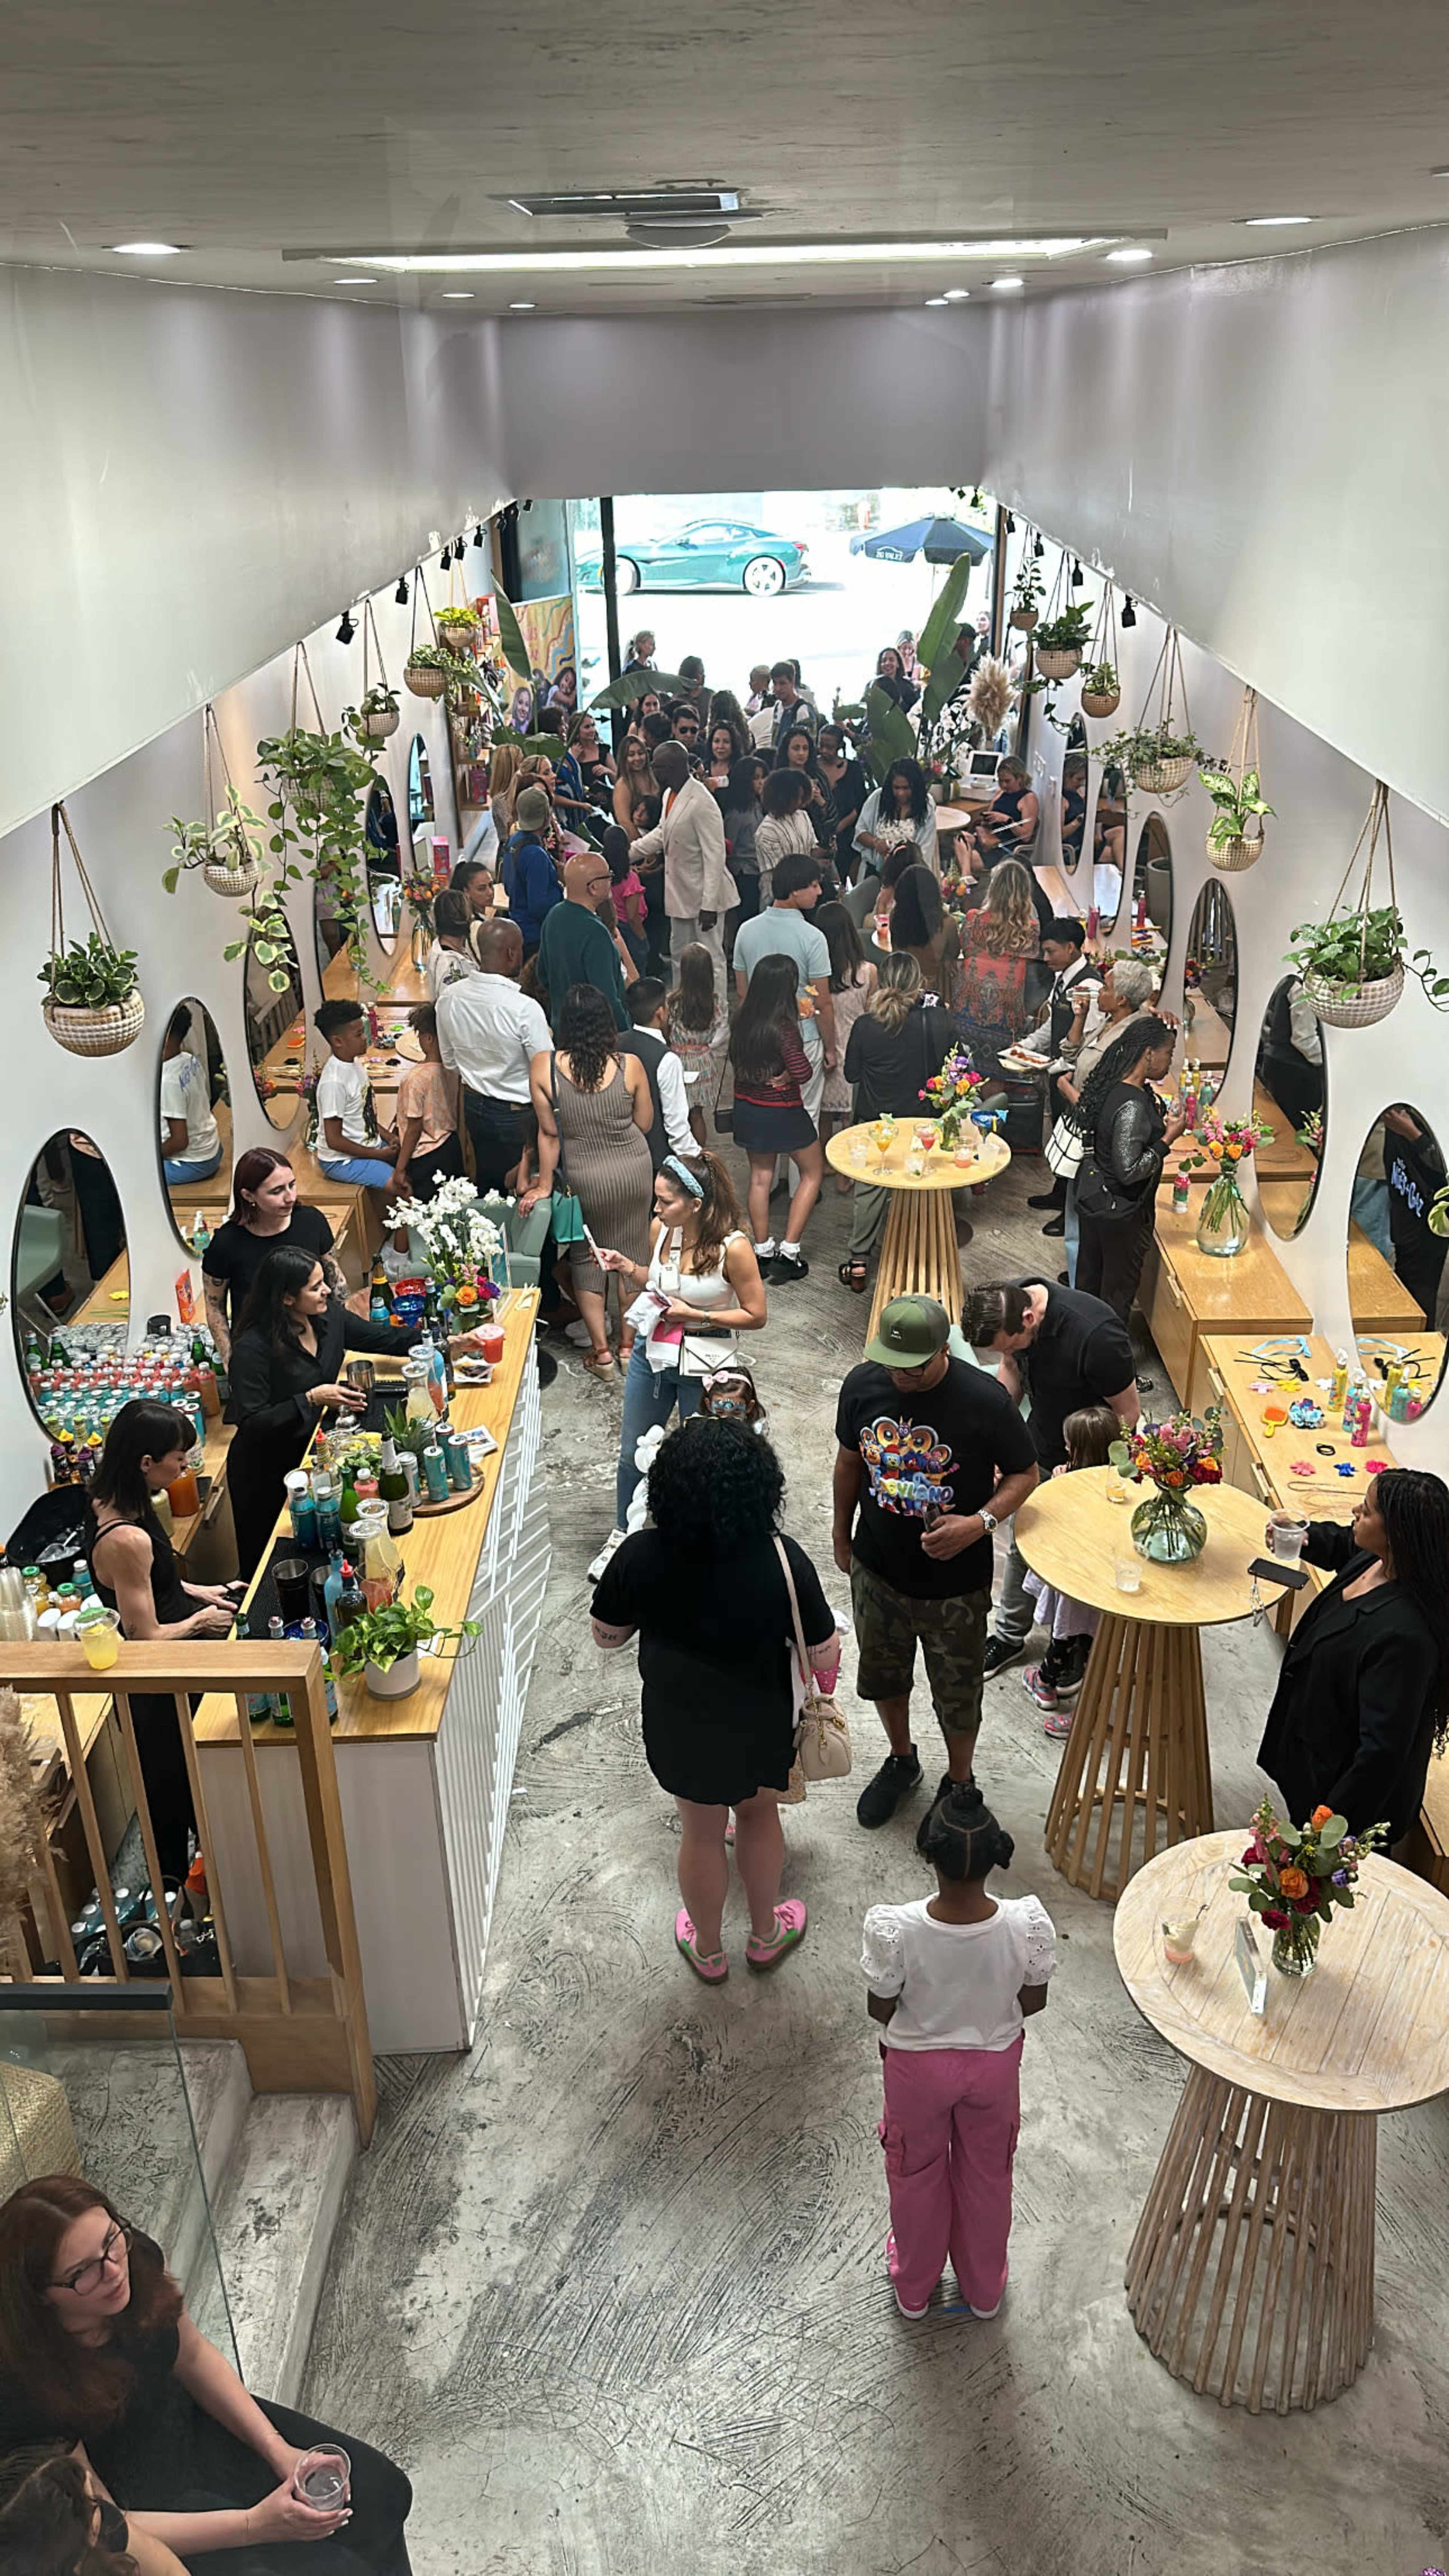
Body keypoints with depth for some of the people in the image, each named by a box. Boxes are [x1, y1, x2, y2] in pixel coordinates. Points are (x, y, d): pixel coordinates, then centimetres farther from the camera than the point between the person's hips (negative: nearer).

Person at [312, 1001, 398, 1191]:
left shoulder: (354, 1063, 3)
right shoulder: (334, 1082, -24)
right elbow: (334, 1140, -21)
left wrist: (389, 1136, 3)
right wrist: (379, 1154, -15)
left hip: (369, 1144, 9)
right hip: (342, 1160, -9)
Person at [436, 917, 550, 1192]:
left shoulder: (449, 997, -9)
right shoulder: (525, 1009, -29)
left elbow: (450, 1063, 4)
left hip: (474, 1105, 6)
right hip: (517, 1114, -6)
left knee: (486, 1183, 23)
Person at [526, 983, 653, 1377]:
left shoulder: (544, 1066, -18)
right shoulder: (630, 1066, -15)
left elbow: (549, 1133, -11)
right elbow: (645, 1124, -3)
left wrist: (545, 1185, -1)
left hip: (584, 1179, -1)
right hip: (634, 1171, 1)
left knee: (587, 1256, 18)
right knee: (630, 1252, 18)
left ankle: (601, 1350, 17)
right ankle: (628, 1343, 29)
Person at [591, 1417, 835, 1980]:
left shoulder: (641, 1557, -24)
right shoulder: (782, 1560, -28)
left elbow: (607, 1636, -7)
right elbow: (824, 1655, -16)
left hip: (680, 1724, 1)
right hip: (761, 1723, 0)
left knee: (701, 1832, 24)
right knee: (758, 1814, 28)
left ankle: (707, 1949, 47)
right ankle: (766, 1934, 49)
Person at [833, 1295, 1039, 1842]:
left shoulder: (985, 1401, -25)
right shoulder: (863, 1385, -14)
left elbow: (1025, 1474, -11)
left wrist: (980, 1522, -28)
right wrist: (842, 1537, 13)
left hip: (955, 1584, -3)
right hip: (877, 1570, 4)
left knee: (957, 1694, 16)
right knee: (882, 1675, 25)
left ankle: (958, 1783, 44)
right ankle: (902, 1760, 53)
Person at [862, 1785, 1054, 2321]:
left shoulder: (893, 1929, -36)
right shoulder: (1027, 1924, -32)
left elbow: (880, 2011, -17)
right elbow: (1034, 2001, -12)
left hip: (917, 2066, -1)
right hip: (995, 2063, 1)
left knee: (917, 2172, 28)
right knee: (987, 2174, 29)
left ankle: (913, 2287, 53)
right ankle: (985, 2289, 54)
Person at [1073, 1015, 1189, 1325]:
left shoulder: (1111, 1086, -2)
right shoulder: (1133, 1106, -30)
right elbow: (1128, 1171, -30)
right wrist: (1169, 1138, -23)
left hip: (1092, 1198, 9)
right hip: (1119, 1212, -9)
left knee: (1089, 1279, 24)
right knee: (1119, 1290, 11)